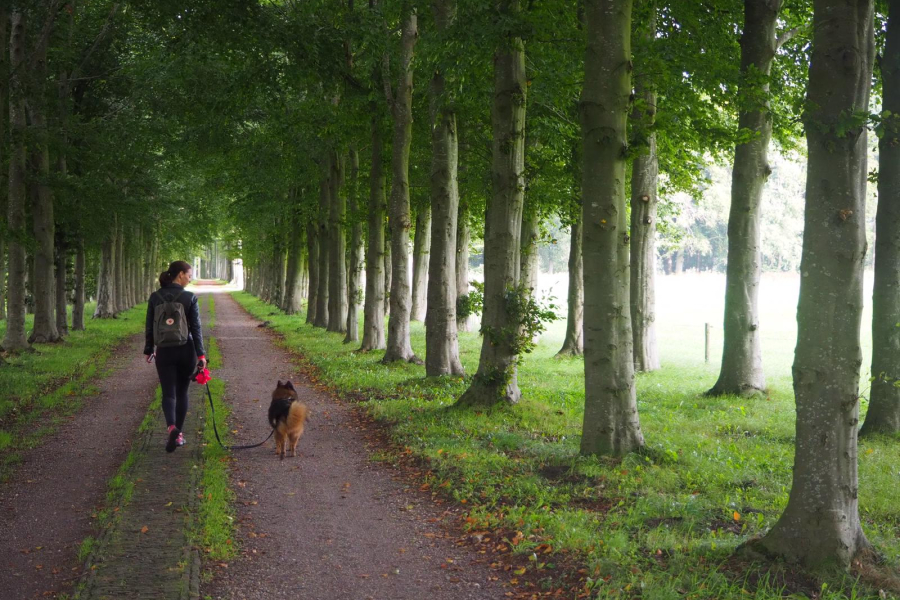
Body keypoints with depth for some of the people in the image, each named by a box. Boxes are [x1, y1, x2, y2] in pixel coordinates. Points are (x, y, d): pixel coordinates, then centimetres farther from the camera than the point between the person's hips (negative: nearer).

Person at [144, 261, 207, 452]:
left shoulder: (155, 297, 0)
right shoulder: (189, 298, -8)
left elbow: (150, 326, 5)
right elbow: (196, 328, -9)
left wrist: (148, 350, 16)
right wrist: (201, 354, -6)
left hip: (164, 352, 1)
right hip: (186, 351, -1)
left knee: (168, 393, 2)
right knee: (181, 393, 14)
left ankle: (172, 427, -24)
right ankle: (179, 434, 18)